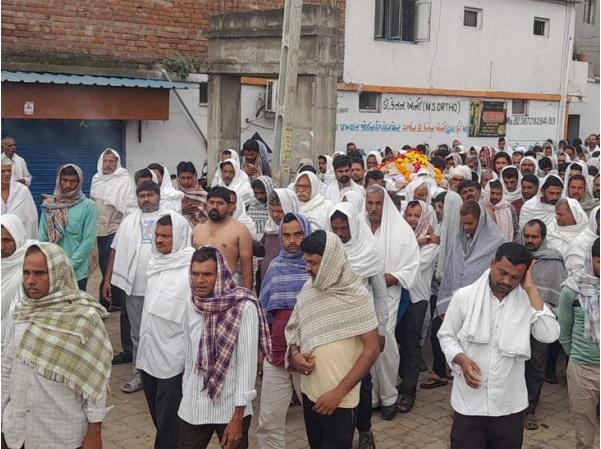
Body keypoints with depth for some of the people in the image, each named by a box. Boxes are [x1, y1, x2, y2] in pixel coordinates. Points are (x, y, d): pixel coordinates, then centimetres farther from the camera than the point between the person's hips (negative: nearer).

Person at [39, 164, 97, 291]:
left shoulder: (88, 206, -5)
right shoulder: (49, 205, 5)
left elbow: (88, 241, -8)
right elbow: (42, 238, 6)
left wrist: (69, 265, -11)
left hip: (77, 272, -3)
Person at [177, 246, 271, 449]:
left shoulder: (244, 306, -15)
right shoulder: (191, 305, 1)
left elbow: (247, 363, -15)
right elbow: (190, 357, 10)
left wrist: (237, 417, -15)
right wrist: (185, 394, 13)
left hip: (231, 407, -4)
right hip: (194, 406, 4)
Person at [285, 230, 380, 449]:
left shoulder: (356, 296, -13)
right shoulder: (307, 290, 2)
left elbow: (371, 348, -13)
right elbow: (292, 330, 14)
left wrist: (339, 392, -17)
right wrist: (294, 355, -8)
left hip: (339, 400, -5)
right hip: (309, 393, 5)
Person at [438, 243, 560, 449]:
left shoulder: (528, 300, -4)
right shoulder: (464, 296, -7)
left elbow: (549, 335, -19)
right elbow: (446, 336, 2)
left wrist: (530, 289, -16)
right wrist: (462, 360, -17)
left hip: (510, 404, 1)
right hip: (469, 402, -1)